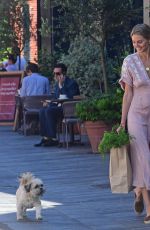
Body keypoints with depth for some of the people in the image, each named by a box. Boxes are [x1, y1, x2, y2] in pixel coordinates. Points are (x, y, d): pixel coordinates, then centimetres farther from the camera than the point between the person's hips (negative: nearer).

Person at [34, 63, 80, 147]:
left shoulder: (72, 83, -10)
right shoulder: (57, 84, 16)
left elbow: (70, 98, -23)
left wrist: (61, 86, -22)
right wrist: (49, 104, 0)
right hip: (60, 107, 8)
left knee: (49, 111, -26)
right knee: (43, 111, -10)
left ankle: (53, 139, -25)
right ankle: (46, 137, -12)